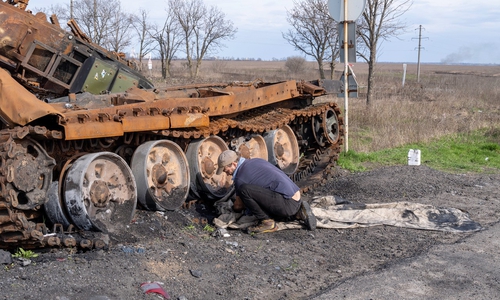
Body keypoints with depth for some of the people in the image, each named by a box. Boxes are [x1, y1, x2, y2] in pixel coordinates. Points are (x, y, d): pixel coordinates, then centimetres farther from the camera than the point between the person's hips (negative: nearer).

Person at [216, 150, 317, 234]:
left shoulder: (240, 178, -5)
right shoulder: (257, 161, 19)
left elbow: (238, 206, 10)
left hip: (287, 203, -9)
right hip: (296, 199, 9)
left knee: (243, 189, -17)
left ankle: (267, 222, -5)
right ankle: (298, 212, 15)